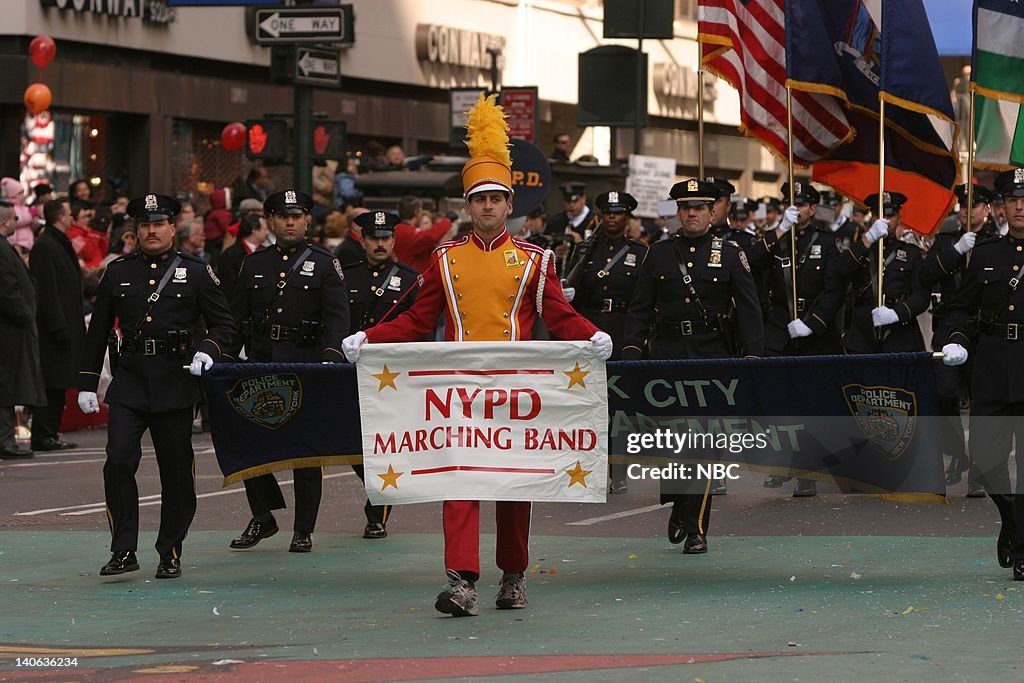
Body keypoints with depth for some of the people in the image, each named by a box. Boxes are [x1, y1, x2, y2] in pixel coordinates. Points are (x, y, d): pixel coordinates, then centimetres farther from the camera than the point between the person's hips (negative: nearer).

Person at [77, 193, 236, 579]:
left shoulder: (195, 273, 5)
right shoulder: (118, 272, 10)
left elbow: (224, 325, 6)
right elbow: (98, 331, 14)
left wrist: (208, 349, -15)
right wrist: (86, 383, 10)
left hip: (175, 384, -1)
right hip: (129, 384, 1)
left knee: (176, 471, 4)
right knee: (119, 462, -12)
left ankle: (170, 554, 15)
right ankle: (123, 551, -7)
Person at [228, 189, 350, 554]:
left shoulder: (325, 264, 2)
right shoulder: (254, 264, 12)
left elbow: (337, 318, -7)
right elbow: (236, 318, 14)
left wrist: (331, 357, -22)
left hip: (307, 364, -3)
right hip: (260, 362, 3)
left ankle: (304, 530, 8)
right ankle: (263, 516, 14)